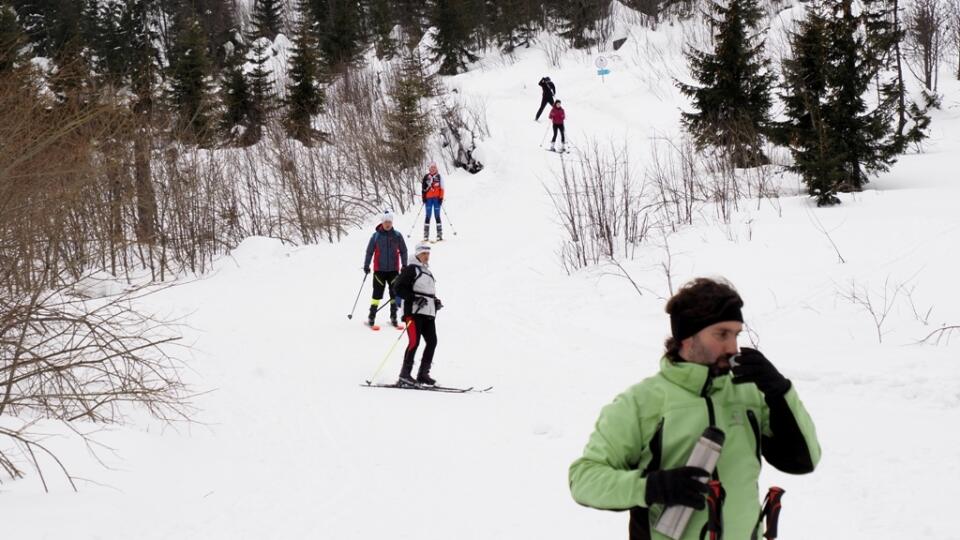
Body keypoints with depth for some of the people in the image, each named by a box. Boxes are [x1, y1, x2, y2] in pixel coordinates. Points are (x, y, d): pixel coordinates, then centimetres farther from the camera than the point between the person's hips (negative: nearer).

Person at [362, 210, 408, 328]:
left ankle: (393, 317, 12)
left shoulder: (397, 235, 2)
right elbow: (369, 251, 4)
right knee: (377, 293, -2)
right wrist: (366, 265, 2)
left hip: (394, 269, 2)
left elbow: (403, 251, 9)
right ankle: (371, 318, 2)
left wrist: (404, 265, 3)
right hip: (379, 269, -2)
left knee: (394, 293, 3)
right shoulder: (376, 236, -2)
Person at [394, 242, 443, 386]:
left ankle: (423, 374, 7)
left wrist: (435, 301, 14)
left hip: (428, 313, 8)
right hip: (414, 311, -8)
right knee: (414, 341, -15)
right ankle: (405, 374, -12)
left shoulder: (427, 272, 24)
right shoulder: (411, 269, -1)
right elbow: (399, 289, -9)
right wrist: (415, 298, -19)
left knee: (432, 342, 1)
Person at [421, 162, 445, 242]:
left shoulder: (439, 177, 4)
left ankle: (439, 234, 2)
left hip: (436, 198, -1)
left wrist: (441, 198, -5)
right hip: (428, 199, 1)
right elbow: (423, 188, 9)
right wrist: (423, 197, 0)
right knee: (428, 216, 0)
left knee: (437, 216, -1)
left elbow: (441, 188, 3)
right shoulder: (426, 177, 7)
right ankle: (426, 235, -1)